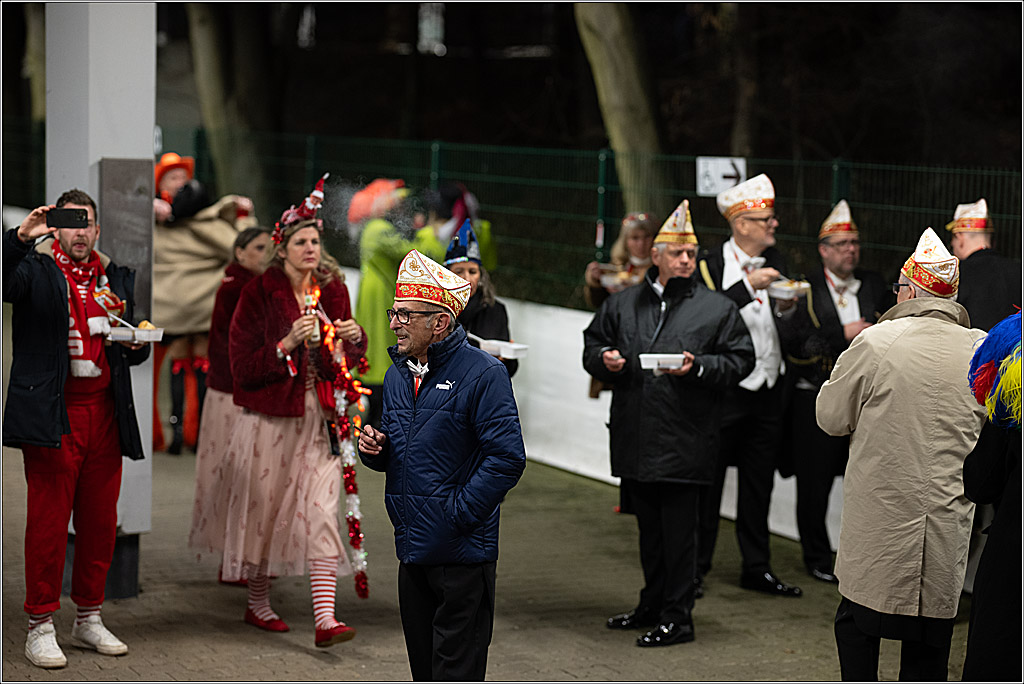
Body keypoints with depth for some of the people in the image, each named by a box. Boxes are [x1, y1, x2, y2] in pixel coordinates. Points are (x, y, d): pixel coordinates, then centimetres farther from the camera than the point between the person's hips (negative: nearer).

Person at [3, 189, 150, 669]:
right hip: (52, 412, -5)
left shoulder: (118, 278, 17)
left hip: (106, 412, 5)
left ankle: (89, 619, 22)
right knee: (48, 521, -3)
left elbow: (136, 353, 22)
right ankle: (40, 627, 4)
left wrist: (135, 340, 0)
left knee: (100, 521, 9)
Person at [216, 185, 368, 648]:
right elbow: (244, 366, -10)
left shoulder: (332, 291, 8)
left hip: (317, 418, 3)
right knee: (265, 511, 7)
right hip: (270, 417, -3)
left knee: (320, 510, -8)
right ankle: (258, 605, 27)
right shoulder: (259, 294, -6)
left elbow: (346, 362, 17)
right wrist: (289, 343, -22)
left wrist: (354, 339, -5)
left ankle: (325, 621, -15)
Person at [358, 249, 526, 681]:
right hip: (412, 547, 8)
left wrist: (458, 513, -18)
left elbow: (507, 458, -17)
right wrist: (375, 449, 0)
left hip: (461, 552, -8)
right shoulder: (397, 375, 13)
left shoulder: (483, 374, -12)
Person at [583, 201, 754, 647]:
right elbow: (592, 346, 18)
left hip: (684, 439, -4)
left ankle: (678, 616, 5)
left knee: (679, 530, -3)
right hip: (634, 439, 4)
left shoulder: (717, 309, 2)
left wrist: (699, 367, -15)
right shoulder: (622, 305, 12)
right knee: (649, 527, 16)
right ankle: (653, 604, 29)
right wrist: (604, 359, -4)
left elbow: (739, 360, 0)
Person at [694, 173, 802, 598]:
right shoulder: (711, 264, -8)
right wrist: (749, 286, -24)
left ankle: (757, 567, 20)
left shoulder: (776, 261, 11)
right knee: (709, 479, 1)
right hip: (725, 388, -6)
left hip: (768, 389, 6)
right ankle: (695, 567, 11)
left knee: (759, 482, 12)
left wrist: (786, 307, -3)